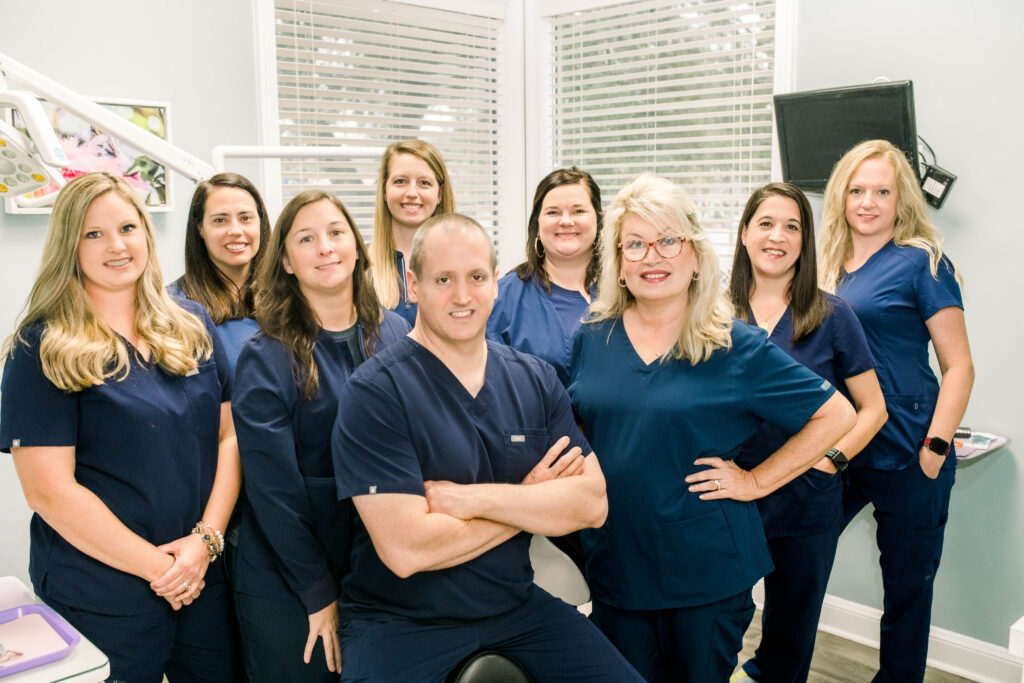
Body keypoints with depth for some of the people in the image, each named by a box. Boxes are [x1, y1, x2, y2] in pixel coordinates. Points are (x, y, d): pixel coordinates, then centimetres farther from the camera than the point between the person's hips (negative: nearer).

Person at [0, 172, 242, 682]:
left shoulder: (193, 325, 6)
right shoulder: (42, 349, -8)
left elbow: (230, 435, 3)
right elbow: (49, 491, -13)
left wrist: (206, 540, -9)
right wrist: (156, 566, -13)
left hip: (205, 578, 4)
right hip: (100, 598, -4)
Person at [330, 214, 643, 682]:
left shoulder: (536, 380, 1)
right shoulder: (373, 393, -15)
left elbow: (592, 504, -8)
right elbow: (405, 550, -23)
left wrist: (475, 498, -21)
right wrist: (532, 499, -13)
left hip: (517, 604, 4)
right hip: (400, 621, -4)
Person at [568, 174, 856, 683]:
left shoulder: (736, 349, -8)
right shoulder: (591, 340, 1)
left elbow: (836, 414, -4)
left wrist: (755, 481, -8)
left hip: (706, 570, -2)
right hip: (614, 563, 3)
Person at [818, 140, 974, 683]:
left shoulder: (921, 262, -6)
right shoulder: (829, 265, 9)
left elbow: (958, 366, -7)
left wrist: (936, 447, -15)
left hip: (904, 451, -5)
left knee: (907, 583, 9)